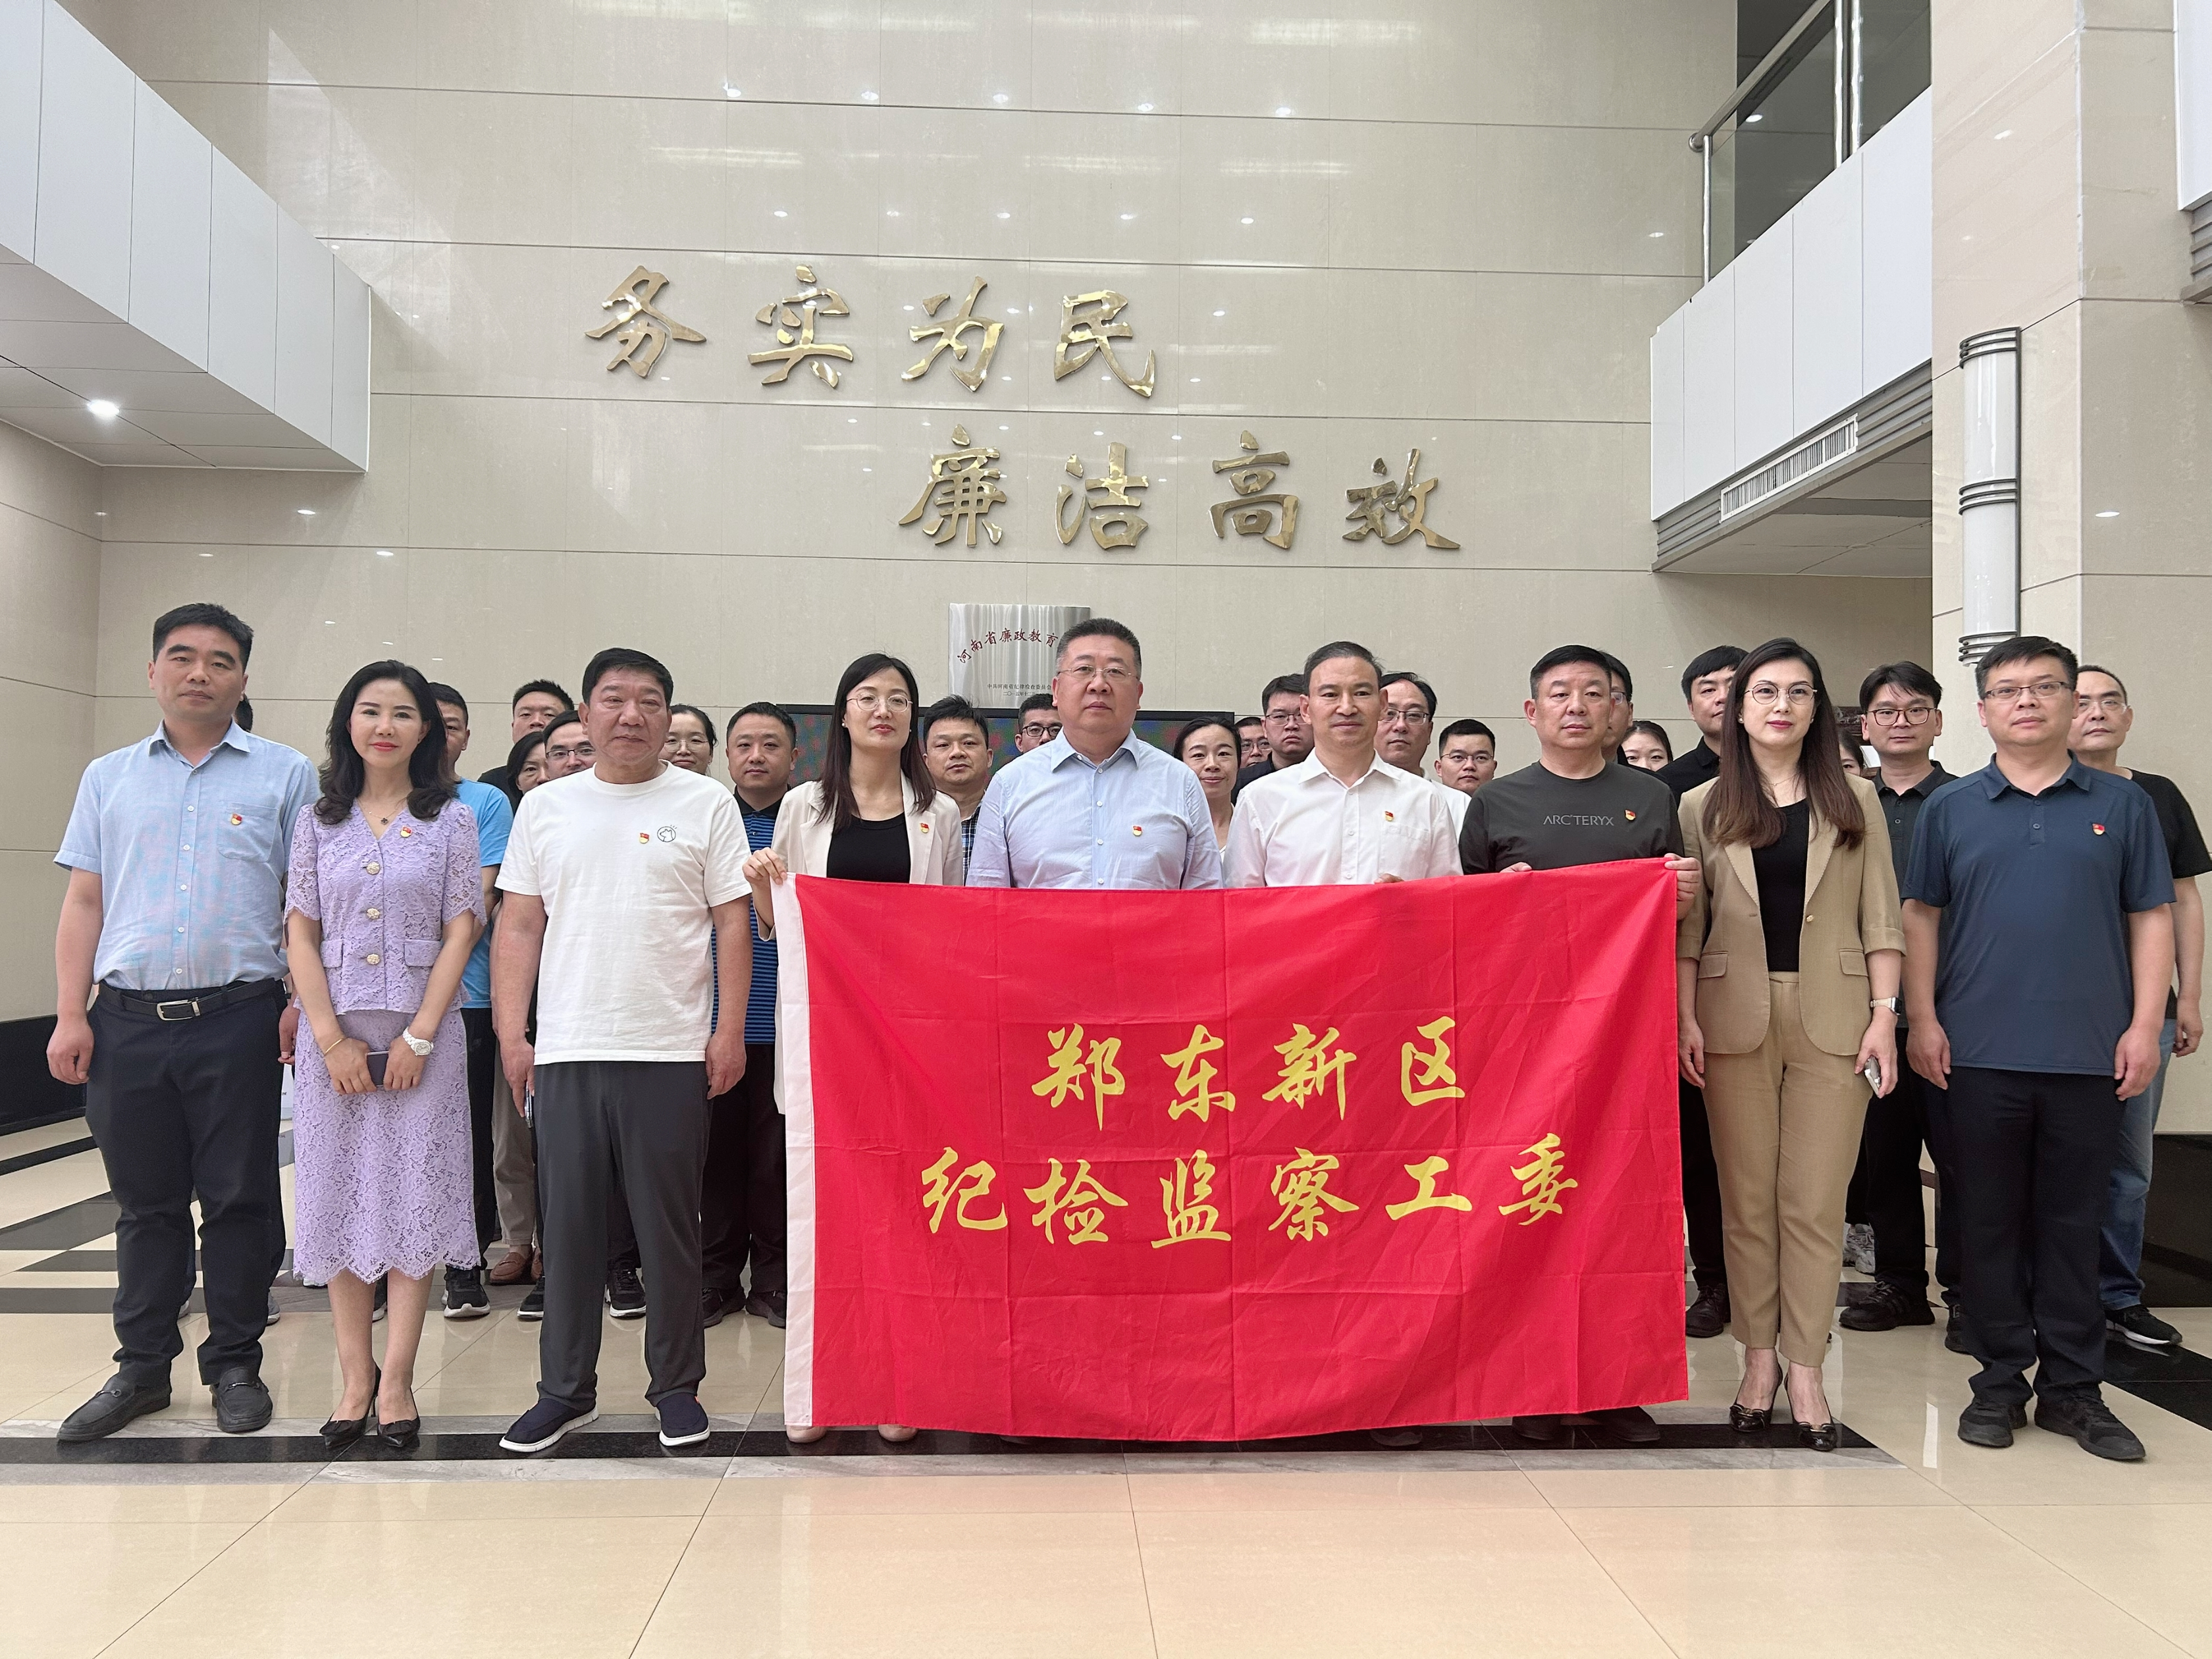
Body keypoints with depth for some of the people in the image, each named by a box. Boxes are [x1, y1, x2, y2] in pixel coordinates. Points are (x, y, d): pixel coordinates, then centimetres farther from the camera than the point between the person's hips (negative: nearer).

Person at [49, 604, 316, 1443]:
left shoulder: (284, 774, 4)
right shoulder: (109, 777, 13)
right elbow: (84, 903, 11)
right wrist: (70, 1016, 3)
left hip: (239, 1020, -3)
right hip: (126, 1021, 3)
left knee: (238, 1200, 3)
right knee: (146, 1205, 11)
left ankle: (234, 1365, 16)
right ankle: (142, 1367, 23)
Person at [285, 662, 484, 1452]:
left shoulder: (452, 820, 3)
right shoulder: (317, 821, 8)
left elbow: (460, 933, -2)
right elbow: (300, 936, 4)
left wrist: (418, 1037, -9)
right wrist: (333, 1039, -5)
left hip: (422, 1036, -2)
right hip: (333, 1036, 2)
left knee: (412, 1200, -1)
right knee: (338, 1201, 4)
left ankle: (396, 1380, 6)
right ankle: (355, 1378, 14)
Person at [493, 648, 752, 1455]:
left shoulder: (706, 804, 3)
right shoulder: (545, 807, 11)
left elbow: (733, 924, 0)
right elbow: (519, 927, 9)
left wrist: (731, 1030, -6)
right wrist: (511, 1034, 2)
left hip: (671, 1053, -2)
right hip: (565, 1053, 3)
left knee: (670, 1228, 5)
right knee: (568, 1226, 9)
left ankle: (677, 1386, 19)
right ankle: (565, 1389, 22)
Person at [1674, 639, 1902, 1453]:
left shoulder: (1854, 802, 7)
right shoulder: (1703, 808, 6)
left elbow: (1881, 918, 5)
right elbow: (1686, 926, 4)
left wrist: (1885, 1015, -2)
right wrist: (1685, 1018, -4)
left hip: (1831, 1017, 0)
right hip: (1737, 1017, 0)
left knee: (1815, 1202, 1)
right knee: (1747, 1197, 5)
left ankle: (1806, 1369, 9)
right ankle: (1758, 1357, 16)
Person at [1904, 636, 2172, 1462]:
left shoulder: (2122, 805, 6)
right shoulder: (1949, 809, 6)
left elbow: (2151, 917, 5)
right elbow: (1921, 915, 6)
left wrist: (2145, 1024, -3)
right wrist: (1922, 1019, -2)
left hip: (2089, 1054, 0)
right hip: (1979, 1053, 0)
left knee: (2072, 1223, 8)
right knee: (1989, 1222, 7)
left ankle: (2072, 1386, 19)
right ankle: (2000, 1379, 18)